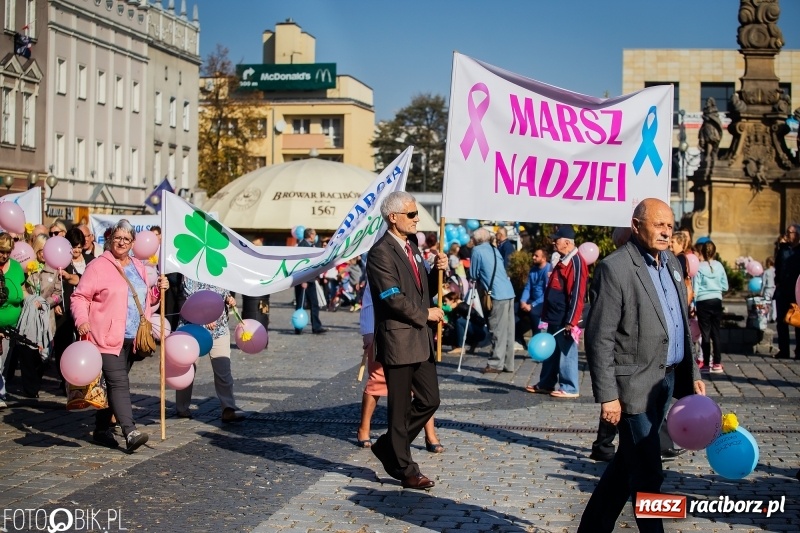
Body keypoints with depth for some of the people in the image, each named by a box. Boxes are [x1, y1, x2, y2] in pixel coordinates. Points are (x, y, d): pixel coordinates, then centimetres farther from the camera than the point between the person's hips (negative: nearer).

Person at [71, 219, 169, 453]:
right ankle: (130, 433, -21)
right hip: (107, 337, -7)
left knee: (113, 384, 13)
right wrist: (82, 320, -23)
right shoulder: (98, 266, -6)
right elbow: (79, 297, -8)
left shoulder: (138, 267, 16)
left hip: (131, 338, 7)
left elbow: (143, 300, 26)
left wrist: (159, 289, 8)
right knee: (119, 383, -14)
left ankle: (102, 429, 23)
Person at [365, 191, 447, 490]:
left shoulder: (412, 247, 14)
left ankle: (389, 447, 26)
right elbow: (394, 299, -20)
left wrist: (438, 271, 0)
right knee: (401, 408, 3)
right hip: (398, 341, -8)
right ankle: (404, 469, 14)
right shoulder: (381, 253, -15)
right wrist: (425, 314, -11)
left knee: (429, 400, 10)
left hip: (421, 340, 9)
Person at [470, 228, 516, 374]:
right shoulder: (495, 250, 20)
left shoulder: (477, 250, -1)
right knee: (508, 330, 10)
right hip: (509, 292, 7)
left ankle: (496, 364, -2)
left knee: (498, 331, -5)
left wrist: (479, 278, 23)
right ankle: (508, 363, 15)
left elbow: (474, 275, 3)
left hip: (498, 295, -7)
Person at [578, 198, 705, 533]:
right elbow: (600, 339, -16)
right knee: (647, 476, -2)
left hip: (668, 380, 8)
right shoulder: (615, 268, -13)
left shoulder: (671, 263, 12)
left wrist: (693, 375, 14)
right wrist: (608, 395, -18)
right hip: (636, 385, -8)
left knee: (627, 464, 17)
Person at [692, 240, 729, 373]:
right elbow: (725, 286, 5)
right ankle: (717, 363, 7)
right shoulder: (719, 266, 1)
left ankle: (706, 363, 6)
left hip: (703, 302, -3)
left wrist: (692, 304, -1)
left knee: (705, 333, 3)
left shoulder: (699, 267, -9)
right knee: (716, 332, 7)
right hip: (717, 301, 3)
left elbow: (695, 288, -8)